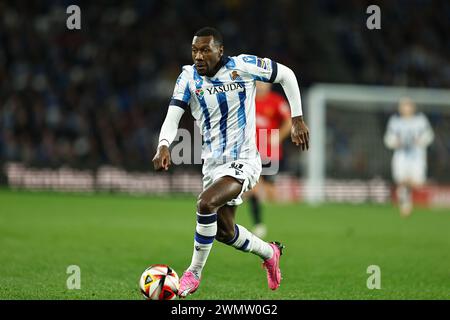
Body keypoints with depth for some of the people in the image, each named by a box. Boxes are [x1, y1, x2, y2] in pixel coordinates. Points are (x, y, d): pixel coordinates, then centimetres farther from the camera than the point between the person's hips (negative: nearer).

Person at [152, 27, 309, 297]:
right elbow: (173, 115, -15)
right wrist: (164, 146, -35)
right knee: (224, 231, 17)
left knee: (206, 203, -30)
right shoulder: (189, 77, -4)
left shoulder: (243, 66, -12)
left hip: (243, 161, -6)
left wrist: (298, 120, 0)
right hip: (213, 163, 6)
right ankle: (270, 253, 47)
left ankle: (194, 273, -13)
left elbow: (286, 75, 1)